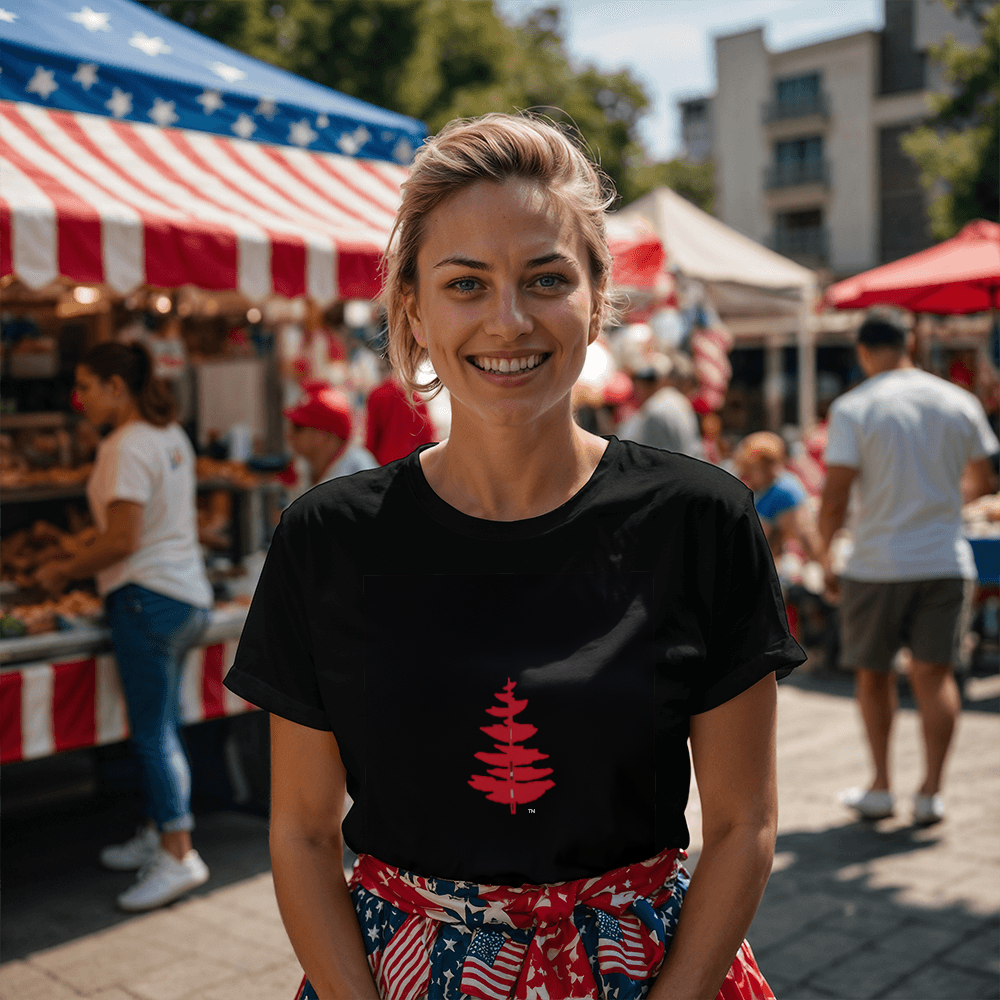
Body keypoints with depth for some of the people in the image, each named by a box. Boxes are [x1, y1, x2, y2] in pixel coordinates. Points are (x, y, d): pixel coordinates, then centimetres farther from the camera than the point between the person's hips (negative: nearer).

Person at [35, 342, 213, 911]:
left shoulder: (127, 448, -15)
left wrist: (64, 572, -6)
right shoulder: (172, 435, 13)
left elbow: (123, 541, -20)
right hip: (189, 594, 10)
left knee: (154, 734, -5)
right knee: (162, 729, 17)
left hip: (148, 597, -10)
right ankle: (160, 833, 28)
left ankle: (178, 856, -1)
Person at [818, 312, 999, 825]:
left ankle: (881, 786, 18)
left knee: (872, 672, 13)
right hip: (946, 561, 2)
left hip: (876, 565, -2)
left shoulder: (853, 408, -8)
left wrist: (825, 557, -1)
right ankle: (931, 792, 4)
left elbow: (834, 498, -13)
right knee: (934, 673, 7)